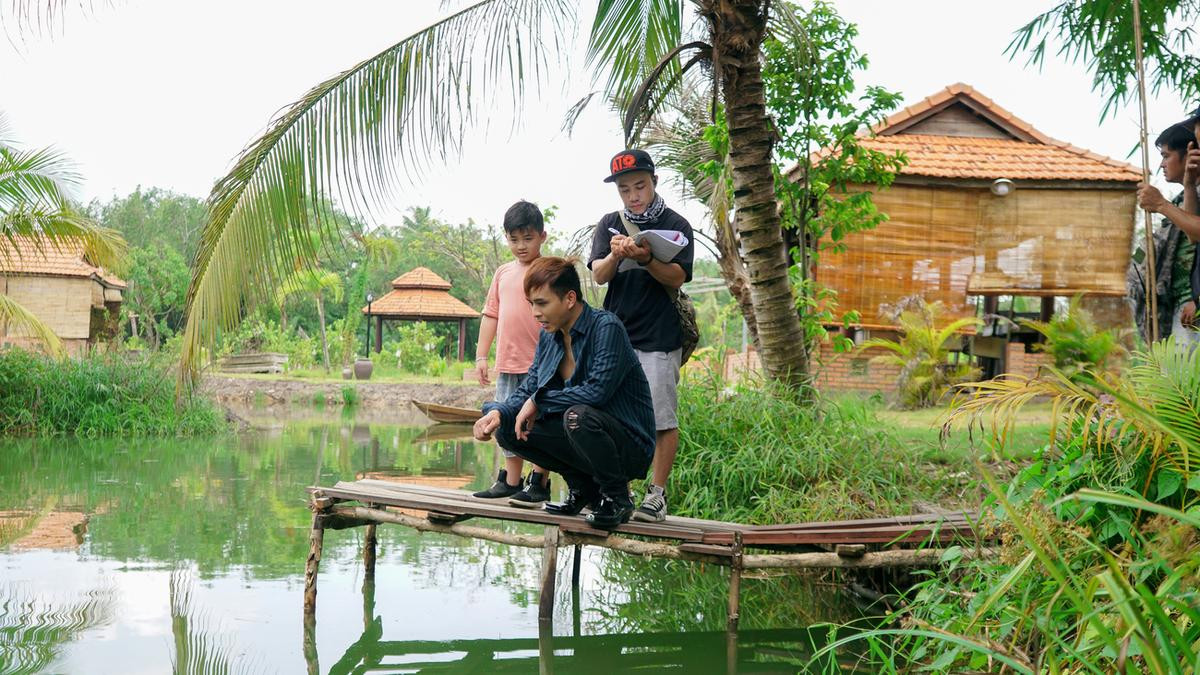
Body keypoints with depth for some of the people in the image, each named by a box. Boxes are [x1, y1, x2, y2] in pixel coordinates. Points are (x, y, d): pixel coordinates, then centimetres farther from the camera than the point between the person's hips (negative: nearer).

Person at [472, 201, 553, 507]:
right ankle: (510, 481, 23)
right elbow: (491, 314, 17)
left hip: (540, 365, -7)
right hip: (508, 364, 7)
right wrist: (481, 356, 13)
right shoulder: (503, 273, 14)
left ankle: (539, 483, 5)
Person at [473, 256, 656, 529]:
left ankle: (617, 498, -12)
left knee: (578, 415, -37)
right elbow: (528, 390, 7)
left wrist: (539, 401, -18)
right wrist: (498, 412, -15)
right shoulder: (549, 337, 6)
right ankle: (583, 488, 8)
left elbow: (597, 391, -28)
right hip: (584, 436, 8)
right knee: (507, 429, -3)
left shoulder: (607, 327, -19)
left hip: (630, 445, -8)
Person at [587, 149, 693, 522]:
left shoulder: (675, 225, 1)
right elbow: (598, 275, -1)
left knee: (662, 418, -3)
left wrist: (645, 258, -26)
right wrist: (615, 256, -23)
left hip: (659, 337, -3)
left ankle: (657, 493, 4)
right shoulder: (610, 224, 10)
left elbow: (676, 278, -8)